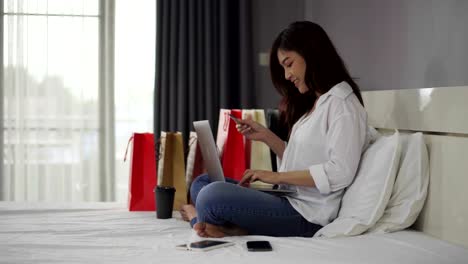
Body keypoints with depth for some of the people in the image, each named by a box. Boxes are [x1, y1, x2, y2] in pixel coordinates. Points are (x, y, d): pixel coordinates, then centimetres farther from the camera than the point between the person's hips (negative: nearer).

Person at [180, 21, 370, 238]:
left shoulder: (343, 104, -10)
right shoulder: (312, 103, 19)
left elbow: (339, 172, -20)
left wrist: (278, 176, -15)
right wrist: (266, 136, 8)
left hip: (308, 215, -10)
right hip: (290, 199, 10)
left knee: (212, 195, -28)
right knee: (201, 183, 8)